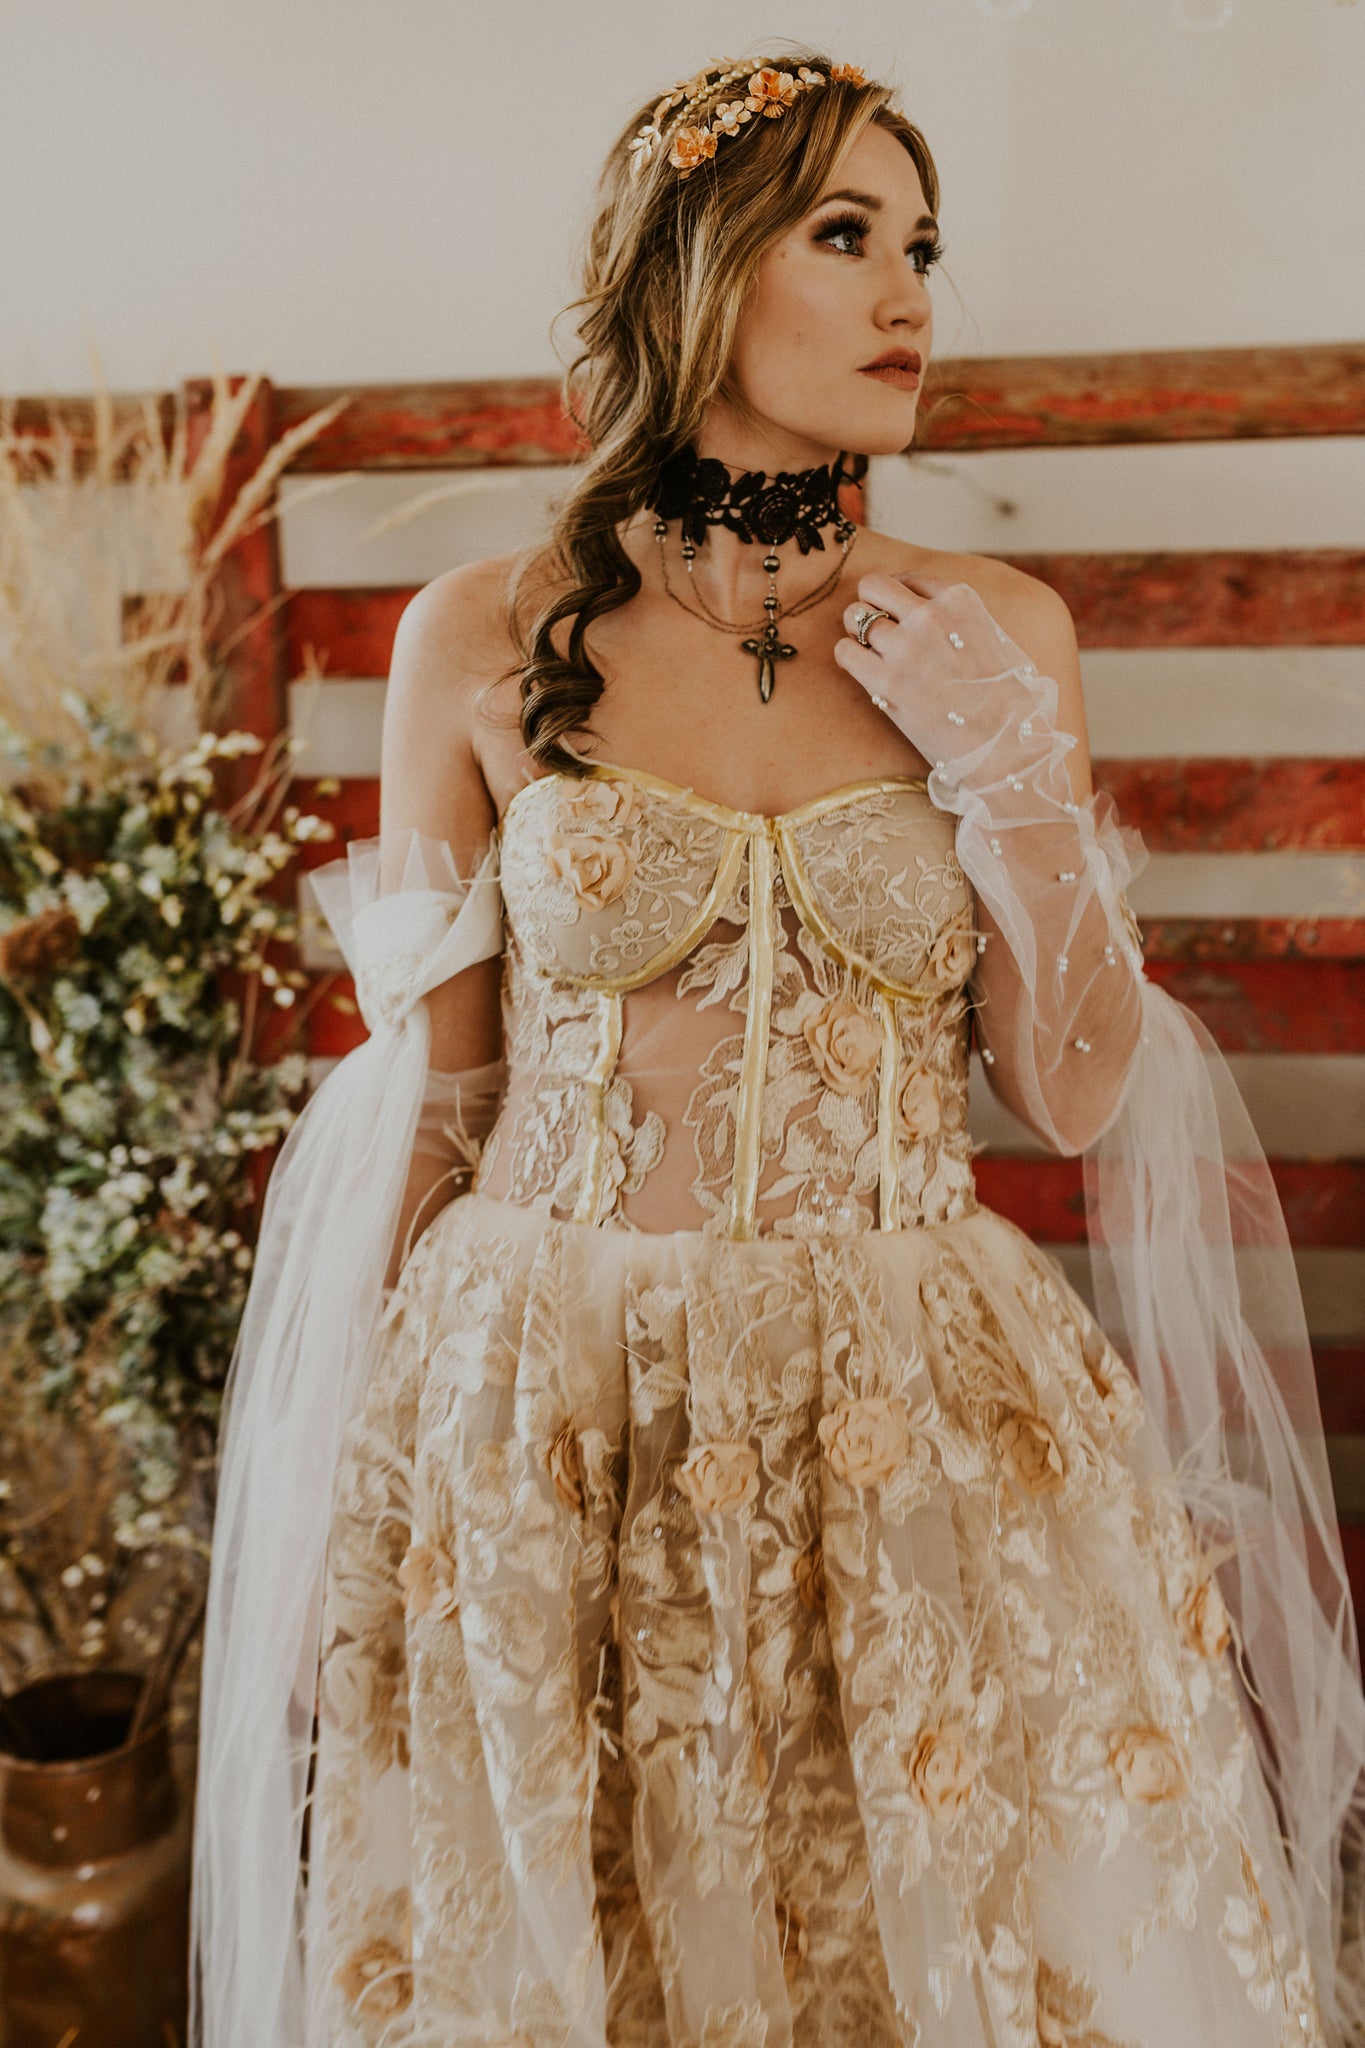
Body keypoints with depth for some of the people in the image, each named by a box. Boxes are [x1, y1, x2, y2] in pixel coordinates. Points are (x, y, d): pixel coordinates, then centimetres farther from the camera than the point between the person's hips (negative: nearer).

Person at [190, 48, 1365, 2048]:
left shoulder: (998, 632, 1)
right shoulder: (482, 640, -4)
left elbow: (1078, 1093, 1)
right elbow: (425, 1096, 3)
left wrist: (1010, 770, -11)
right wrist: (355, 1478, 7)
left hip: (927, 1418, 2)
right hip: (539, 1428, -1)